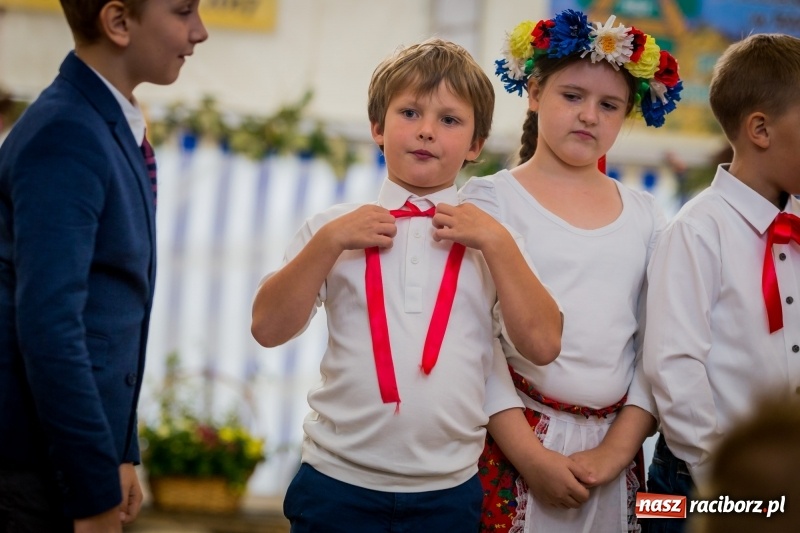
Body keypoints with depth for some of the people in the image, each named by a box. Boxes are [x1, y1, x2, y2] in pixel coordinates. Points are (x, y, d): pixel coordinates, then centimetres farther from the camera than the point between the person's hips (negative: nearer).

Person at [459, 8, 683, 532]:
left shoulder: (643, 213, 9)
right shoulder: (491, 198, -2)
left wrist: (617, 449, -5)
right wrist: (531, 455, -13)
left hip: (612, 446, 3)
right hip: (513, 441, -3)